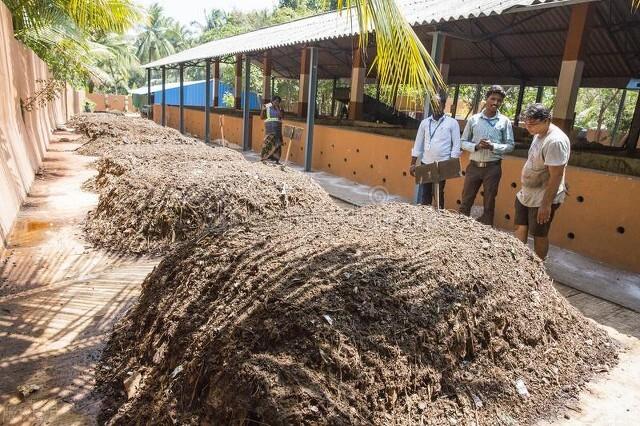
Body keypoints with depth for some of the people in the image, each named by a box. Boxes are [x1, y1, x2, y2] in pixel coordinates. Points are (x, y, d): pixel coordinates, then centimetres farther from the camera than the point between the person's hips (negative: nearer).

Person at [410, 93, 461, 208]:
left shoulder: (452, 123, -1)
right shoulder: (425, 122, 8)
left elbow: (456, 145, -3)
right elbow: (418, 144, 9)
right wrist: (413, 163, 5)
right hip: (425, 163, 3)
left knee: (438, 193, 3)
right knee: (425, 193, 8)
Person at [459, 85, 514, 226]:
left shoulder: (504, 121, 0)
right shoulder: (473, 119, 3)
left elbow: (510, 145, 1)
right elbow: (463, 142, 5)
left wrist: (494, 146, -16)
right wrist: (476, 146, -14)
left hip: (493, 167, -1)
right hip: (474, 166, 1)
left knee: (489, 203, 8)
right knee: (466, 201, 7)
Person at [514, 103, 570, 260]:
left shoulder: (555, 141, -26)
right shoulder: (539, 134, 3)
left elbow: (556, 176, -26)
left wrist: (546, 204, -25)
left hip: (542, 199, -9)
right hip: (525, 194, 9)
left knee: (539, 235, 6)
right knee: (520, 228, 15)